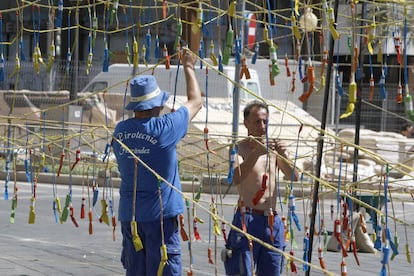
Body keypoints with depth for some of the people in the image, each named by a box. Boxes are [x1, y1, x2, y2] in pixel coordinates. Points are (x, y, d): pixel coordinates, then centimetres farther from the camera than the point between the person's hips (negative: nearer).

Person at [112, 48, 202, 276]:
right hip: (160, 214, -5)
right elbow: (195, 102, 4)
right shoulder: (164, 128, -11)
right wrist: (188, 67, 17)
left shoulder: (120, 131, 1)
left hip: (129, 214, 5)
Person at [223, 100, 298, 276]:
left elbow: (293, 177, 5)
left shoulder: (273, 148, 12)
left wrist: (283, 156, -13)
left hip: (273, 222, 6)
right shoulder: (241, 148, -4)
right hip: (248, 221, -5)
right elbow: (236, 178, -21)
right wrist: (257, 153, -31)